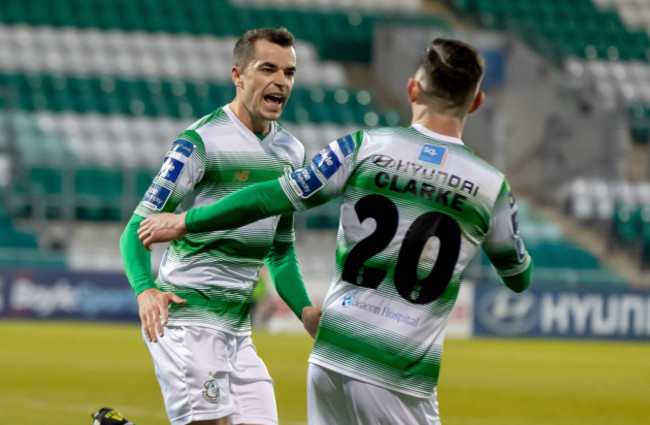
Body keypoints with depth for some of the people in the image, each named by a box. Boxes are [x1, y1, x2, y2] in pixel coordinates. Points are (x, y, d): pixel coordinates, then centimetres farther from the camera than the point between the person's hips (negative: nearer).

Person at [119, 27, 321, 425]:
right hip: (188, 317, -7)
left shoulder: (291, 151, 14)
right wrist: (145, 290, -29)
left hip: (238, 329, 7)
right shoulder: (200, 142, -8)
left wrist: (305, 310, 8)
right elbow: (138, 228, -11)